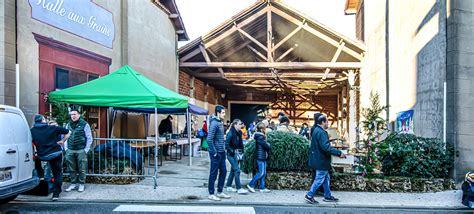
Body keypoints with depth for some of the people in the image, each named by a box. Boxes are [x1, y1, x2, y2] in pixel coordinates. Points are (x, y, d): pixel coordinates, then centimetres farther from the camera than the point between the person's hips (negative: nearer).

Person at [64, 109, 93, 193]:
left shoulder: (84, 124, -2)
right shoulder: (68, 125, 12)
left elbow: (89, 138, -2)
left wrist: (86, 149, -5)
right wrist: (66, 148, 8)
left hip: (81, 150, -4)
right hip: (70, 151, 4)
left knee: (81, 169, 1)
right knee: (71, 169, 9)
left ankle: (81, 184, 13)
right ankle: (73, 184, 21)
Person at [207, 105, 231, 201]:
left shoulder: (220, 123, 11)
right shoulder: (214, 123, -17)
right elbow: (209, 139, -22)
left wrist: (224, 148, 14)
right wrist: (214, 152, -19)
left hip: (222, 152, 9)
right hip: (216, 153, -9)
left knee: (223, 171, 15)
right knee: (213, 173, 2)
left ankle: (220, 192, 27)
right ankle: (211, 194, 14)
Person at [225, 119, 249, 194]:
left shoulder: (239, 133, 8)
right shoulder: (231, 133, -14)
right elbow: (227, 144, -17)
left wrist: (241, 152, 8)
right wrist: (233, 152, -18)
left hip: (237, 154, 8)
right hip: (232, 154, -8)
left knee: (233, 170, 14)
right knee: (237, 170, -9)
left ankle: (229, 186, 24)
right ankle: (239, 188, -4)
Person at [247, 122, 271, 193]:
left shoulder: (261, 136, 15)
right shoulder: (260, 137, -15)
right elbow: (266, 146, -19)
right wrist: (269, 145, 1)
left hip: (263, 157, 10)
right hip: (260, 156, -10)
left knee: (264, 173, 10)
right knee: (261, 173, -7)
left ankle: (262, 187, 14)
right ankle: (251, 184, 1)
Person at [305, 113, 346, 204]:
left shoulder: (316, 130, 10)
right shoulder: (321, 132, -23)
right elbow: (326, 147, -31)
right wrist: (339, 153, -27)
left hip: (319, 159, 10)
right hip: (321, 160, -10)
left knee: (326, 178, 18)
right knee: (319, 179, 1)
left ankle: (328, 196, 27)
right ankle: (309, 196, 9)